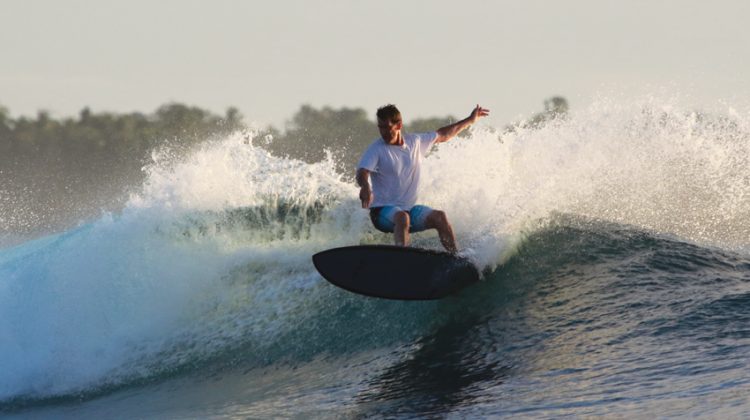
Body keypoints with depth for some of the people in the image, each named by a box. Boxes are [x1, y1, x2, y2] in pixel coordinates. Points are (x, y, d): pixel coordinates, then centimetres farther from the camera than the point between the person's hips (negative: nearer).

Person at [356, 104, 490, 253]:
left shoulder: (415, 142, 7)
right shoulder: (376, 149, -9)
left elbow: (442, 135, 23)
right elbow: (362, 172, -26)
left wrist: (470, 120, 30)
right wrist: (365, 187, -50)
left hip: (410, 208, 5)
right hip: (383, 211, -5)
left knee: (439, 217, -16)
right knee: (402, 217, -36)